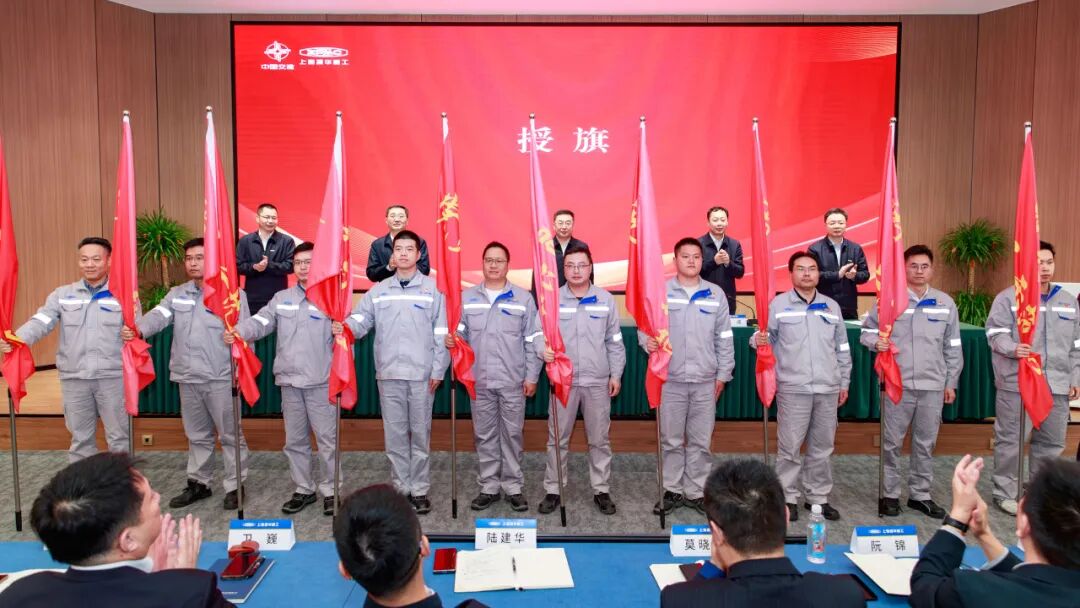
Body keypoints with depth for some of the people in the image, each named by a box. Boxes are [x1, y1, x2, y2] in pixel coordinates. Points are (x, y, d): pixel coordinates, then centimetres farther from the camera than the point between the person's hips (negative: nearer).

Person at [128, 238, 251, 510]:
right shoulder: (176, 294, 12)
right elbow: (158, 315, -6)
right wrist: (137, 329, -27)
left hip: (221, 377, -5)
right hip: (188, 378, 5)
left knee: (229, 434, 3)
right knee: (197, 435, 17)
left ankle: (235, 486, 13)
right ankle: (199, 483, 30)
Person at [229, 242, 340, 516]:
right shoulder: (281, 298, 12)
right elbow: (261, 321, 1)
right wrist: (240, 330, -18)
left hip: (321, 381, -5)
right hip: (289, 380, 5)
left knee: (327, 439, 2)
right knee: (295, 440, 14)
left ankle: (330, 490, 16)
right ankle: (303, 489, 28)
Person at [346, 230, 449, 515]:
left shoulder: (433, 288, 1)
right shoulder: (379, 291, 10)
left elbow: (441, 334, -1)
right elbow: (361, 320, 1)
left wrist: (438, 370, -5)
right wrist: (345, 327, -21)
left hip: (422, 374, -2)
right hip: (388, 373, 3)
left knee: (420, 433, 5)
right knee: (394, 434, 8)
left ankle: (419, 490, 15)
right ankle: (401, 488, 20)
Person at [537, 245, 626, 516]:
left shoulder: (606, 299, 3)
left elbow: (614, 341, 7)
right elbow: (540, 332, -4)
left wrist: (616, 374, 5)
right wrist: (544, 349, -26)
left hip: (598, 381, 1)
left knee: (599, 439, 9)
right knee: (557, 438, 7)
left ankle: (601, 490, 22)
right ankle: (552, 490, 19)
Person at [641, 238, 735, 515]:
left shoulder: (716, 294, 6)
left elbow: (724, 338, 9)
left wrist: (723, 374, 6)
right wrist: (647, 341, -22)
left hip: (705, 380, 2)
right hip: (671, 378, -1)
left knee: (701, 441, 8)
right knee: (671, 440, 7)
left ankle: (696, 492, 20)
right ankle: (673, 491, 19)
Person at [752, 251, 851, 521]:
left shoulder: (832, 306, 13)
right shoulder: (778, 304, 1)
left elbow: (842, 349, 17)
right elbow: (765, 335, -2)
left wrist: (844, 382, 15)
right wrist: (758, 340, -26)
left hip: (828, 388, 4)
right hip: (793, 388, -4)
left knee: (822, 447, 11)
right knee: (789, 447, -1)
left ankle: (818, 497, 23)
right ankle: (788, 497, 11)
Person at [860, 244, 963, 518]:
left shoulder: (945, 303, 7)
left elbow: (952, 348, 12)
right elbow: (867, 330, 5)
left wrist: (951, 383, 11)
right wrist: (876, 342, -18)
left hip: (933, 385, 3)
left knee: (925, 444, 11)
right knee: (892, 442, 4)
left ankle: (920, 494, 24)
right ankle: (890, 494, 16)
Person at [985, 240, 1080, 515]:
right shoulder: (1008, 297, -2)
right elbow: (995, 333, -6)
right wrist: (1012, 349, -26)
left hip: (1057, 385, 5)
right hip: (1016, 384, -5)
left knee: (1052, 443, 12)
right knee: (1010, 441, -1)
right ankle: (1005, 493, 11)